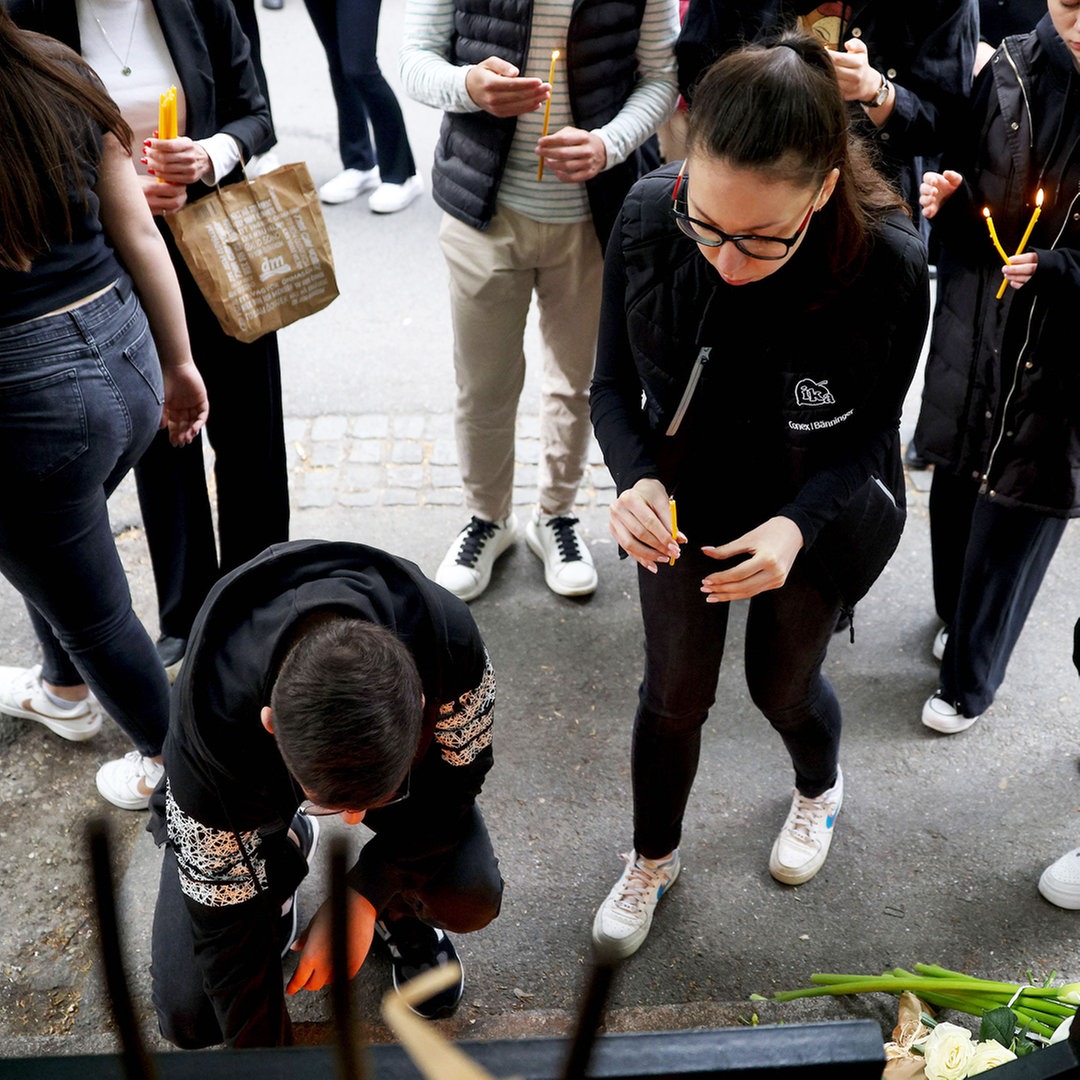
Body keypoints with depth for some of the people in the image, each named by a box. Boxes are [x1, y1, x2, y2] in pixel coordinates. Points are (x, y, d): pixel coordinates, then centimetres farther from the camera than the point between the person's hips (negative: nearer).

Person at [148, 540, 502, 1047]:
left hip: (402, 753, 1)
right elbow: (225, 914, -25)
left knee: (472, 899, -26)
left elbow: (457, 774, -17)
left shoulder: (449, 639, -38)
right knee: (189, 1019, -9)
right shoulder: (213, 722, -40)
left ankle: (401, 910, 10)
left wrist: (362, 897, -24)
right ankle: (281, 860, 16)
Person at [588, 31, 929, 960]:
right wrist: (637, 482, -32)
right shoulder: (648, 219, -26)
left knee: (782, 685, 20)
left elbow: (870, 433, -16)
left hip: (816, 516, -1)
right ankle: (653, 862, 44)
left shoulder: (889, 267, -31)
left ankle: (821, 789, 59)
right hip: (686, 503, 2)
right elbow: (614, 385, -12)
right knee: (674, 692, 15)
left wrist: (796, 525, -33)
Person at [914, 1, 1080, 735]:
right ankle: (959, 618, 46)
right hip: (974, 334, 4)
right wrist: (946, 200, -12)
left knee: (1017, 513, 7)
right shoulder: (1010, 69, -3)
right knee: (957, 486, 17)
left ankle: (969, 680, 27)